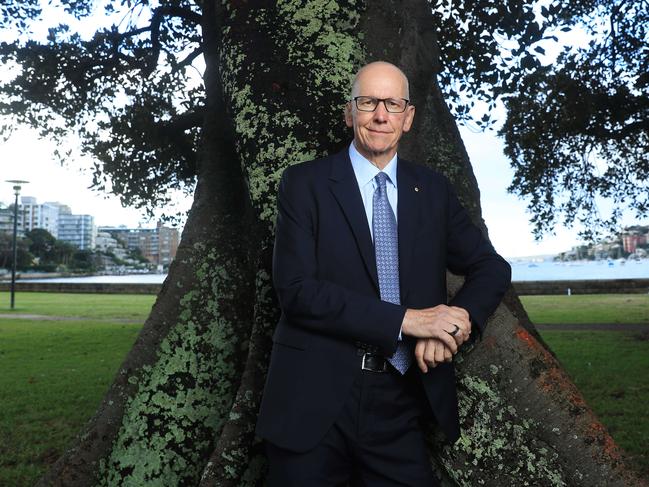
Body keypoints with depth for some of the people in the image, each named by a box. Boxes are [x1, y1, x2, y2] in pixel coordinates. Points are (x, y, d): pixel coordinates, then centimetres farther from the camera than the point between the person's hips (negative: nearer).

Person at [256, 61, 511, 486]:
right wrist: (405, 319, -18)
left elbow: (492, 268, 10)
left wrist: (457, 321, -11)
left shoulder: (433, 190, 8)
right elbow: (296, 289, -13)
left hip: (401, 404, 3)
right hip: (316, 401, -2)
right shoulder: (305, 183, -3)